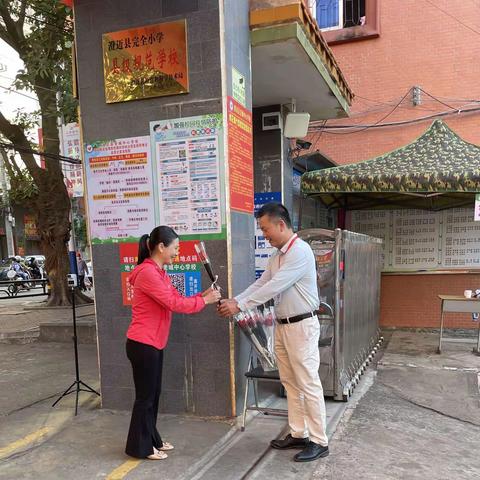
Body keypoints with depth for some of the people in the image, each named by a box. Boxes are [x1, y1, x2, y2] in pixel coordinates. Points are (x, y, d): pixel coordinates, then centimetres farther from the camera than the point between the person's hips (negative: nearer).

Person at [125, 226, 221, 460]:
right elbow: (174, 304, -23)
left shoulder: (159, 272, 12)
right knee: (145, 397, 4)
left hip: (154, 344, 10)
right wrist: (204, 301, -14)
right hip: (143, 344, -10)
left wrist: (202, 295, -4)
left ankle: (152, 440, 32)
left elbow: (178, 298, 10)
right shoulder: (147, 272, -21)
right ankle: (140, 447, 20)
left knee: (153, 394, 18)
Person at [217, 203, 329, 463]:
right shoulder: (277, 255, 11)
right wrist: (233, 301, -2)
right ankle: (298, 434, 27)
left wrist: (239, 306, -22)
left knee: (308, 384, -1)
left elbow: (275, 287, -24)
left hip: (301, 325, -9)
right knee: (290, 383, 15)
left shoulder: (300, 251, -19)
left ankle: (319, 441, 12)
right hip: (282, 325, 9)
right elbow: (260, 284, 11)